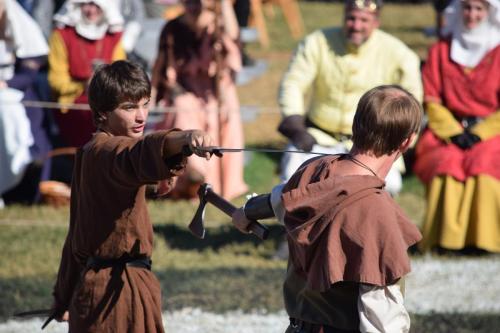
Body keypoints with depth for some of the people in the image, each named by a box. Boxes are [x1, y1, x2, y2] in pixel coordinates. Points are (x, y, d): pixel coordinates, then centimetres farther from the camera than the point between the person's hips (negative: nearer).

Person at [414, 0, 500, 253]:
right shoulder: (441, 50, 14)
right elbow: (431, 101, 9)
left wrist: (479, 133, -11)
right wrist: (455, 132, -7)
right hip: (448, 130, 2)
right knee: (447, 163, -31)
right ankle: (446, 238, -38)